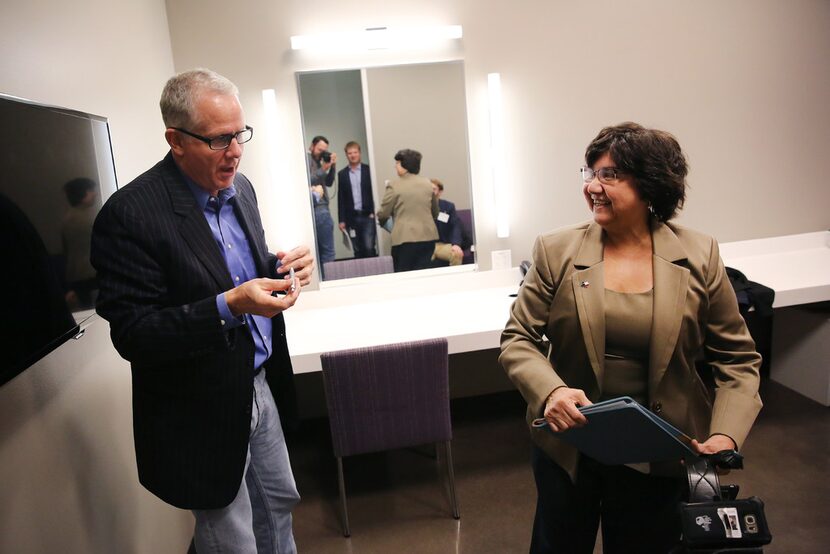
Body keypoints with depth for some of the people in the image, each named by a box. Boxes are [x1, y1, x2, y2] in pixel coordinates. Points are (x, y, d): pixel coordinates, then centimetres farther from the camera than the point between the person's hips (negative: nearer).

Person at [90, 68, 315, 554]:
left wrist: (279, 267, -9)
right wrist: (228, 308, -34)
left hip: (261, 385, 7)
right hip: (202, 415, -6)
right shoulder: (131, 214, -22)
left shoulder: (239, 187, 0)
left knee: (278, 504, 25)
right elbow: (131, 335, -22)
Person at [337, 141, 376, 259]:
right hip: (351, 218, 2)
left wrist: (374, 213, -7)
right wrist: (341, 220, 2)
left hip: (368, 216, -2)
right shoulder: (342, 174, 9)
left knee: (369, 248, -11)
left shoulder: (369, 170, 3)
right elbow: (341, 198, 7)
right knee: (358, 251, 3)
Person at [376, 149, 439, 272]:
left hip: (405, 238, -5)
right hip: (428, 237, 5)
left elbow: (383, 215, -5)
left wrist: (380, 219, 18)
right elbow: (435, 213, 18)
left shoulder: (394, 186, -7)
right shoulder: (428, 184, 9)